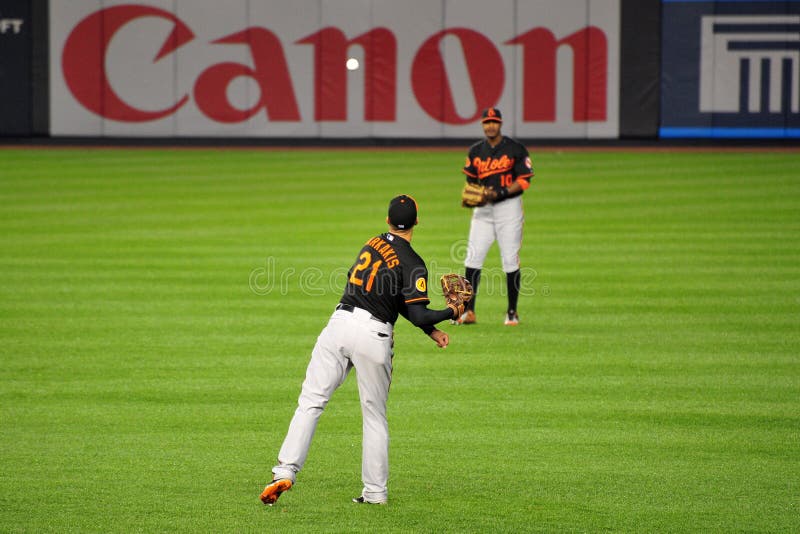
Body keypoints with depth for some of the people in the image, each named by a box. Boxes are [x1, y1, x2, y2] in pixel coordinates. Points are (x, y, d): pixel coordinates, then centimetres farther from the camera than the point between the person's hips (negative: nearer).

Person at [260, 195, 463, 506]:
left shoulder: (373, 244, 17)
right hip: (373, 335, -4)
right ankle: (375, 492, 14)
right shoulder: (412, 263, -3)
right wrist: (451, 312, 7)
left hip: (340, 322, 4)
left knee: (310, 401, 1)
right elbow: (418, 315, -11)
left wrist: (431, 329, 22)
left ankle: (285, 471, -13)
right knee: (374, 414, 10)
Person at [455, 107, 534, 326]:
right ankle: (468, 311, -3)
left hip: (509, 206, -4)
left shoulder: (515, 149, -5)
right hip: (483, 208, 4)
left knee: (510, 260, -4)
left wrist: (499, 193, -18)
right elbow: (471, 180, 15)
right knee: (472, 258, -4)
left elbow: (524, 180, -7)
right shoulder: (476, 151, 9)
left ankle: (512, 312, 5)